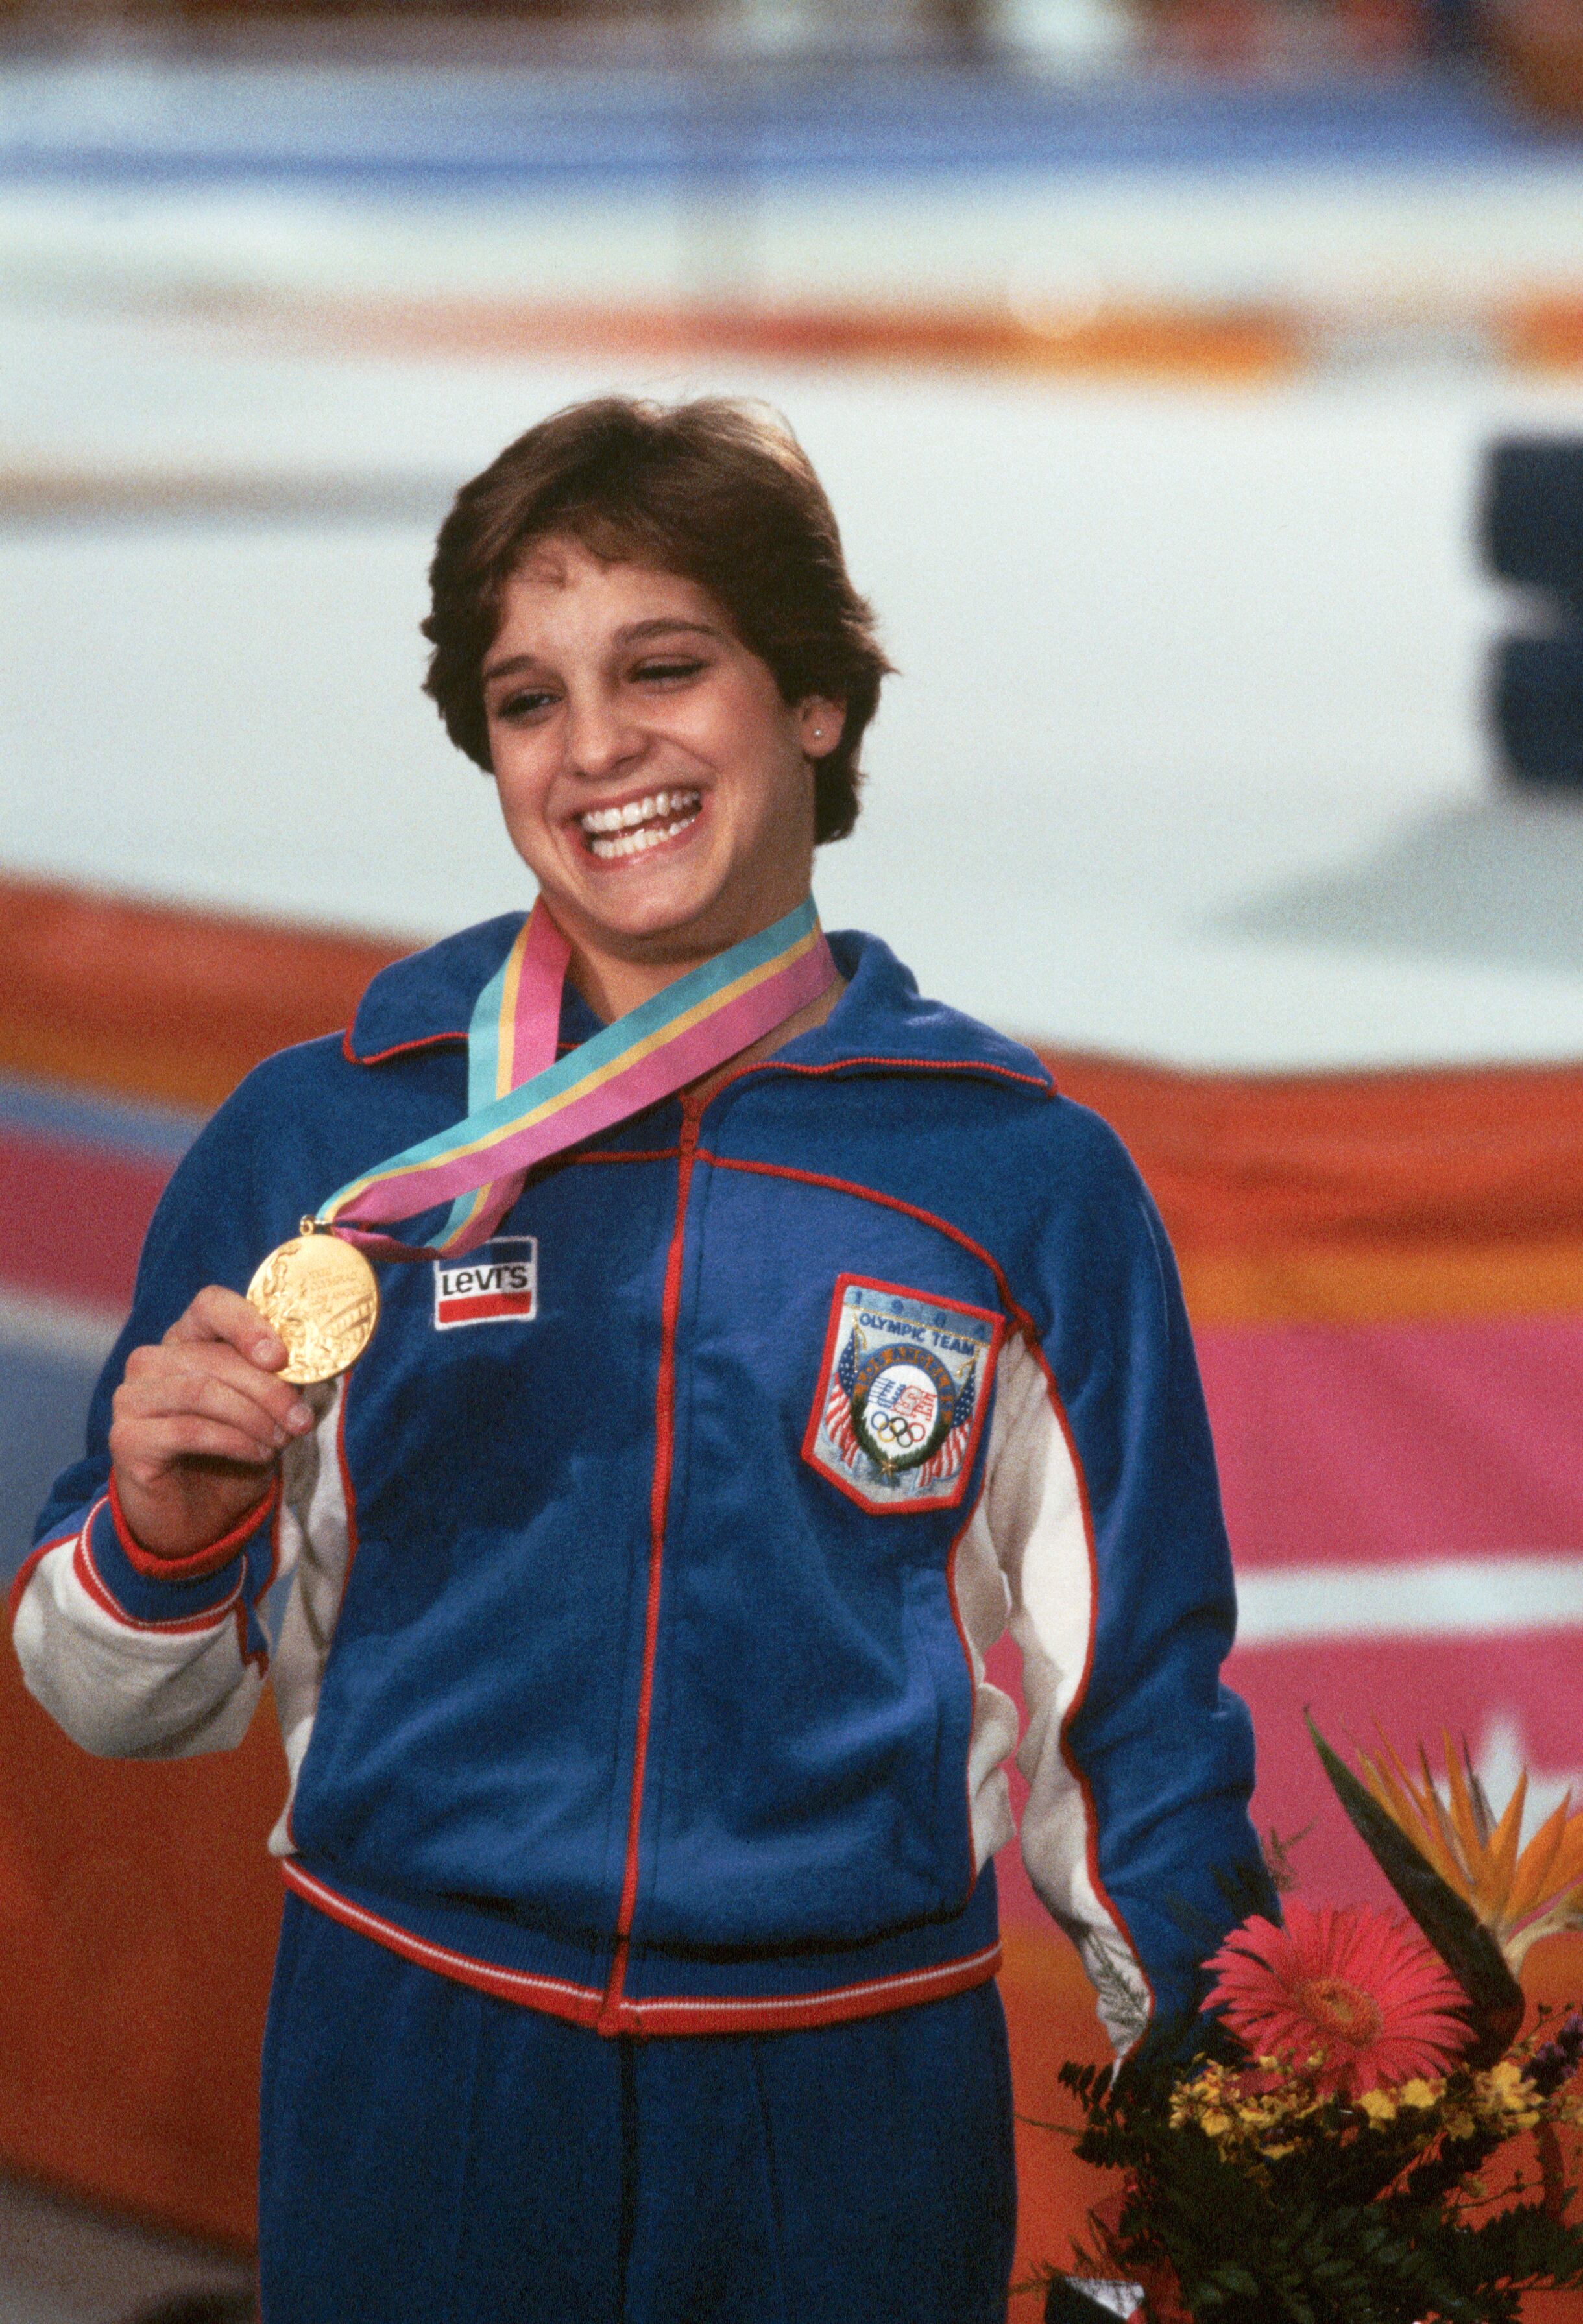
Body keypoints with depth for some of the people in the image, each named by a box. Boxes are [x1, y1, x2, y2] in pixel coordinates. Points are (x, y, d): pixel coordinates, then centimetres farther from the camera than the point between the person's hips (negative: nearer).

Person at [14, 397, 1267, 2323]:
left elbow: (1135, 1722, 10)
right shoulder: (319, 1140, 1)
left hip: (859, 2107, 0)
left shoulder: (1027, 1179, 1)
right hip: (413, 2090, 0)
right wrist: (160, 1540, -13)